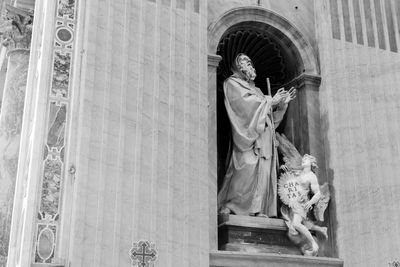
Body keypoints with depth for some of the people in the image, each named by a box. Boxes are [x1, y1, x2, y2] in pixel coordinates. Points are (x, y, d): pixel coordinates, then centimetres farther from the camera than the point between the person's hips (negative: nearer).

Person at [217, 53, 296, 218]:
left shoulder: (255, 89, 30)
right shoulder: (232, 84, 7)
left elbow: (270, 114, 26)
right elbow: (244, 104, -10)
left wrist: (282, 103, 11)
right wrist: (270, 101, -5)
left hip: (264, 134, 8)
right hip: (248, 133, -8)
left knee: (263, 170, -3)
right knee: (247, 169, -20)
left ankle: (257, 209, -6)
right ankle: (227, 205, -14)